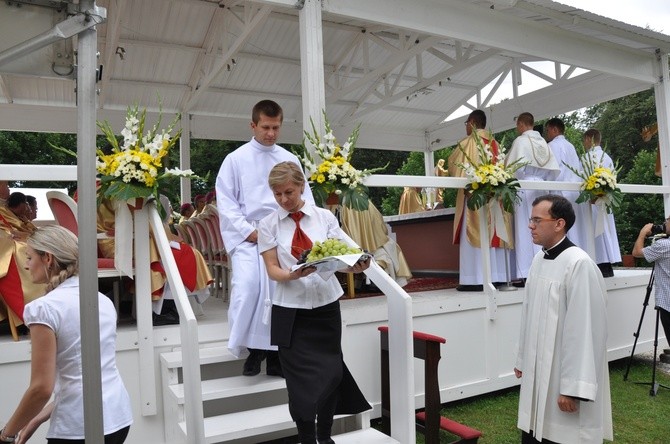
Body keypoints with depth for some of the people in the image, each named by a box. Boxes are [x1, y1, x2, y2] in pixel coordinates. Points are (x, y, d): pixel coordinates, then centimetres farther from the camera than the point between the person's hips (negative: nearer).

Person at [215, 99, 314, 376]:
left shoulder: (290, 160, 12)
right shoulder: (236, 159, 6)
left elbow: (305, 199, 11)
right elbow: (226, 202, 1)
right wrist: (250, 231, -9)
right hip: (248, 237, -2)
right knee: (247, 286, -19)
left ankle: (276, 353, 10)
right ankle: (252, 348, 1)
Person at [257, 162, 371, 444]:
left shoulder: (325, 217, 0)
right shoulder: (268, 225, -2)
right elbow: (272, 270, -6)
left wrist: (357, 265, -24)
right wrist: (293, 275, -26)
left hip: (326, 306, 1)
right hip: (290, 311, -1)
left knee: (332, 375, 8)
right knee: (301, 381, 4)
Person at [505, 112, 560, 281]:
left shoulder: (521, 141, -6)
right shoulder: (543, 142, 12)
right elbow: (554, 169, 10)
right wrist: (542, 180, 19)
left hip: (524, 187, -6)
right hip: (540, 188, 7)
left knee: (524, 229, -5)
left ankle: (526, 273, -6)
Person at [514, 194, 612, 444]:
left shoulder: (579, 264, -20)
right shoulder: (539, 259, 6)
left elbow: (585, 330, -21)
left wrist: (573, 388, -19)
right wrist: (522, 359, 17)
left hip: (563, 378, -7)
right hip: (537, 372, 8)